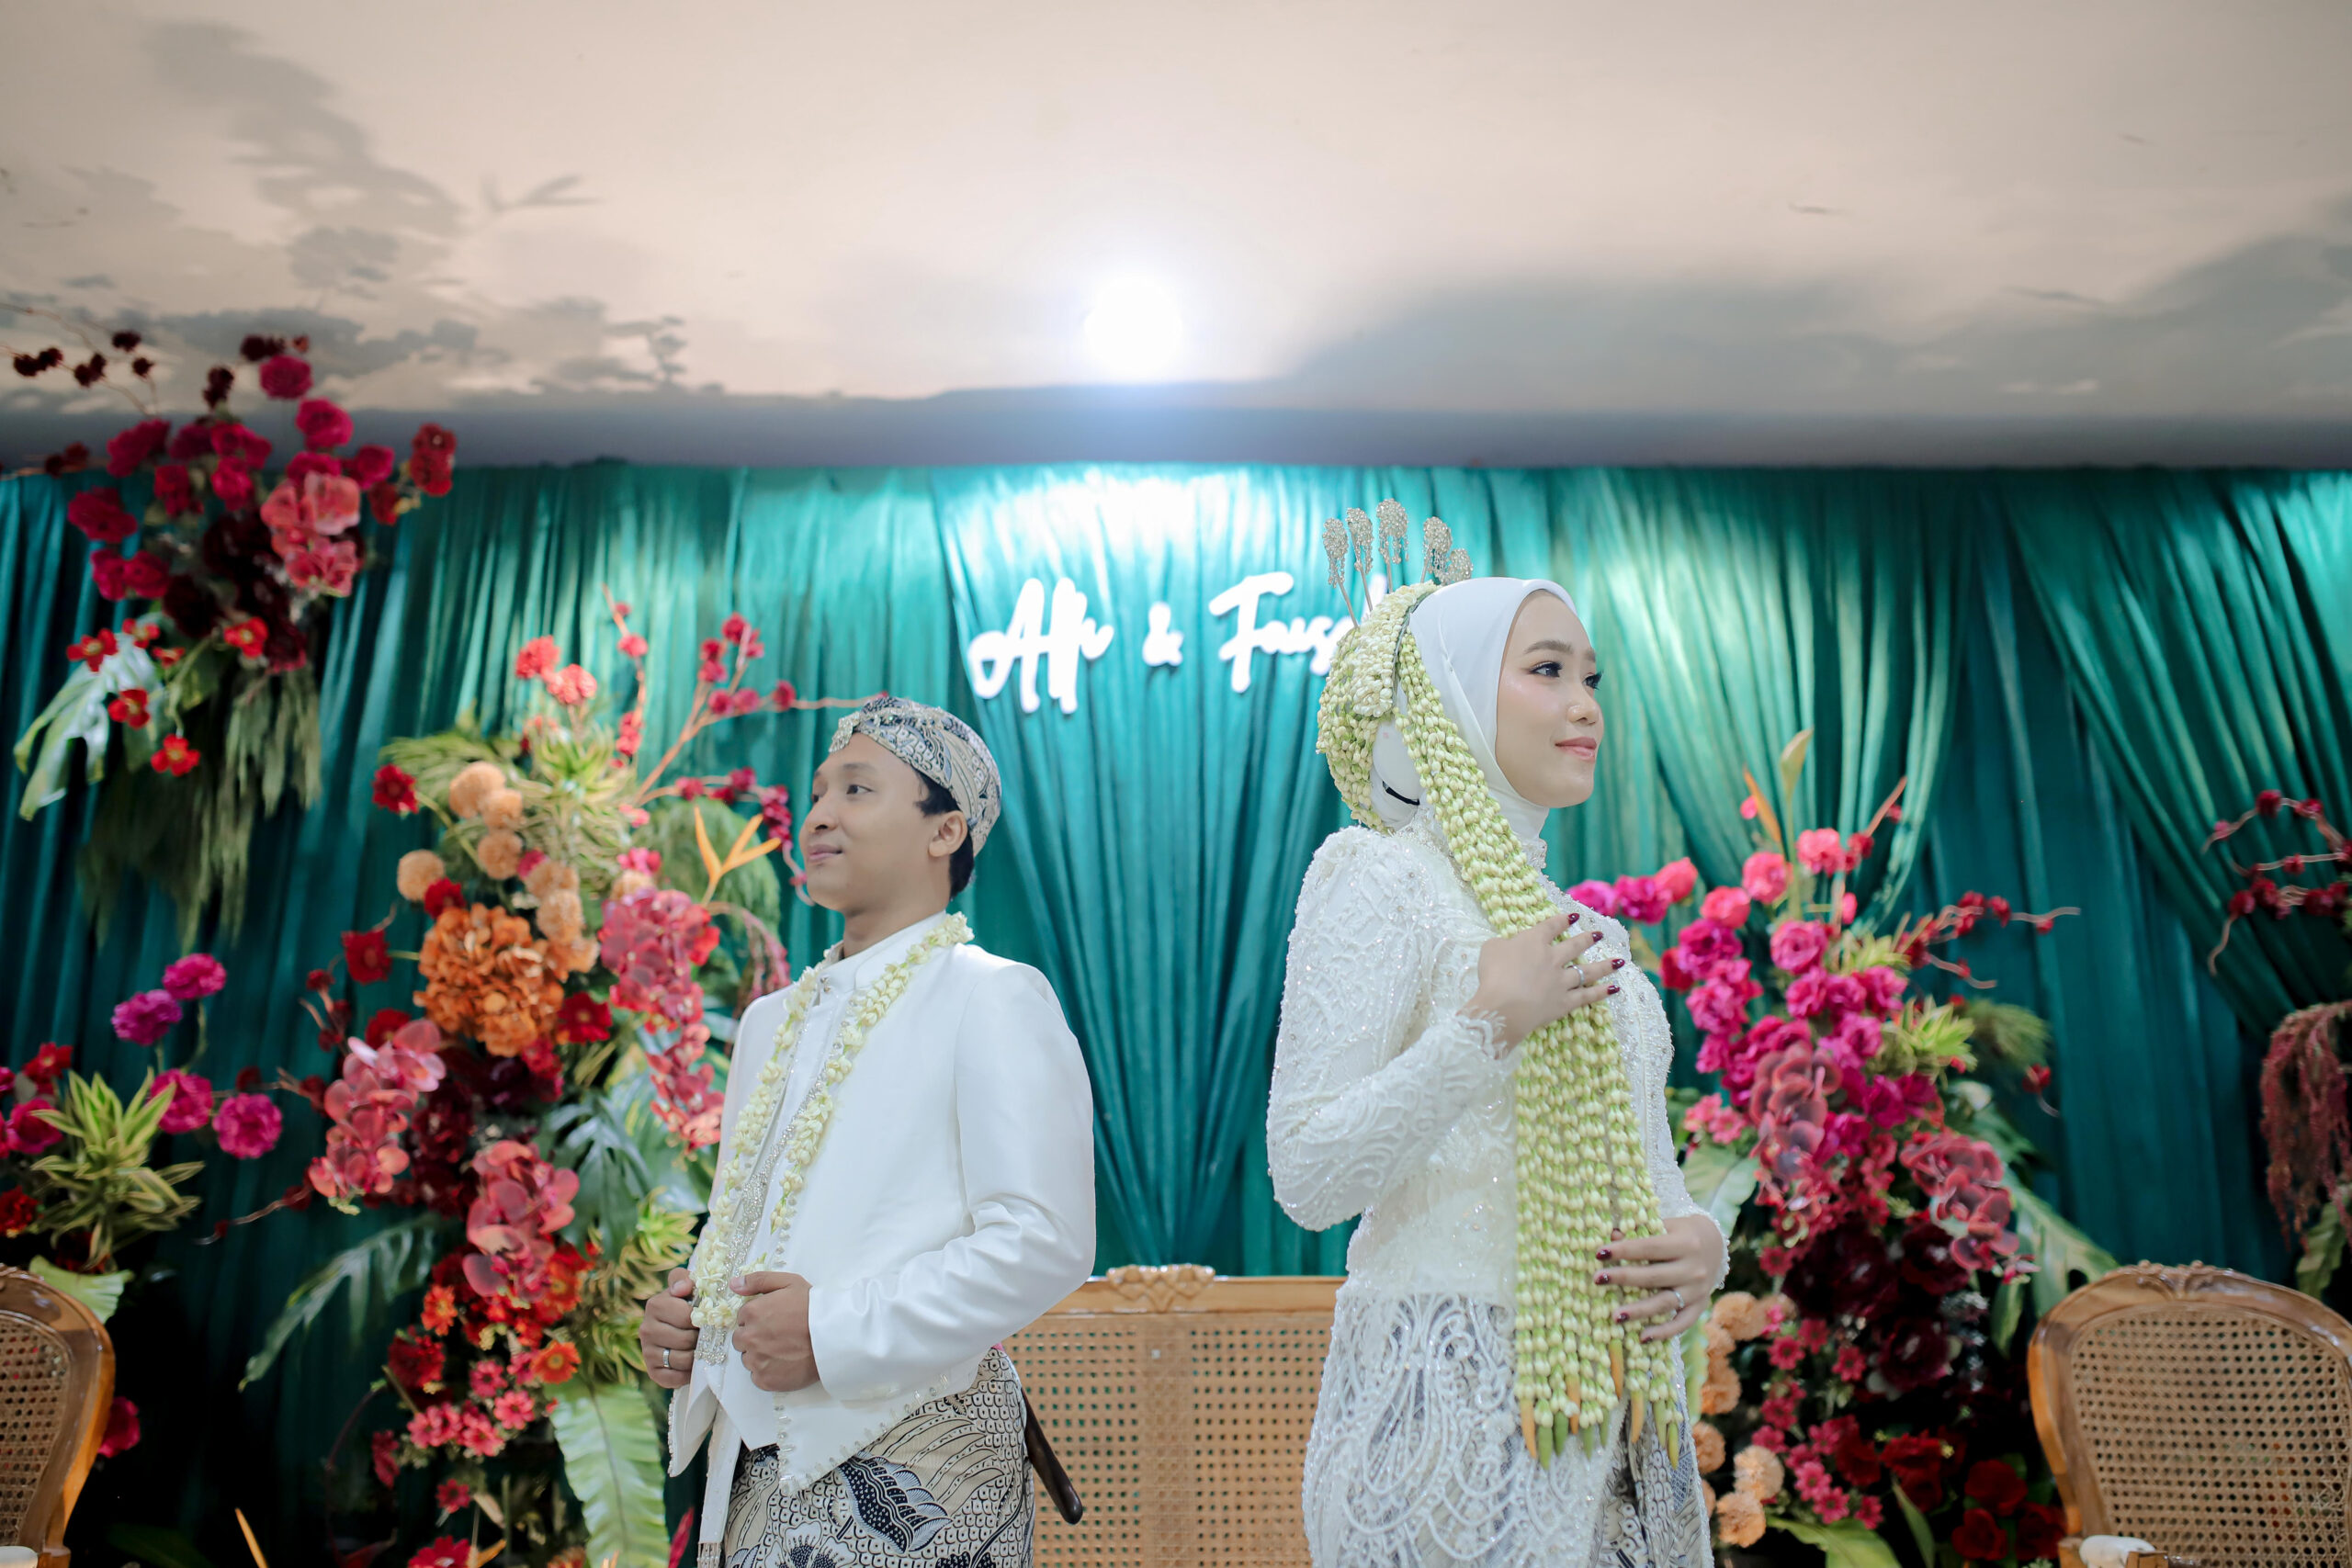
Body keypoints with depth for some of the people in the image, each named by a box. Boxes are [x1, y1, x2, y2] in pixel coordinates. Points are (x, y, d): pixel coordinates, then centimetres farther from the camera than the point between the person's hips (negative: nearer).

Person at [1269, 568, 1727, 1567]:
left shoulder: (1579, 923, 14)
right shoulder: (1379, 877, -9)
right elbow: (1306, 1177, -16)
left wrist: (1700, 1242, -2)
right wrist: (1486, 1026, -22)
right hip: (1456, 1398, -7)